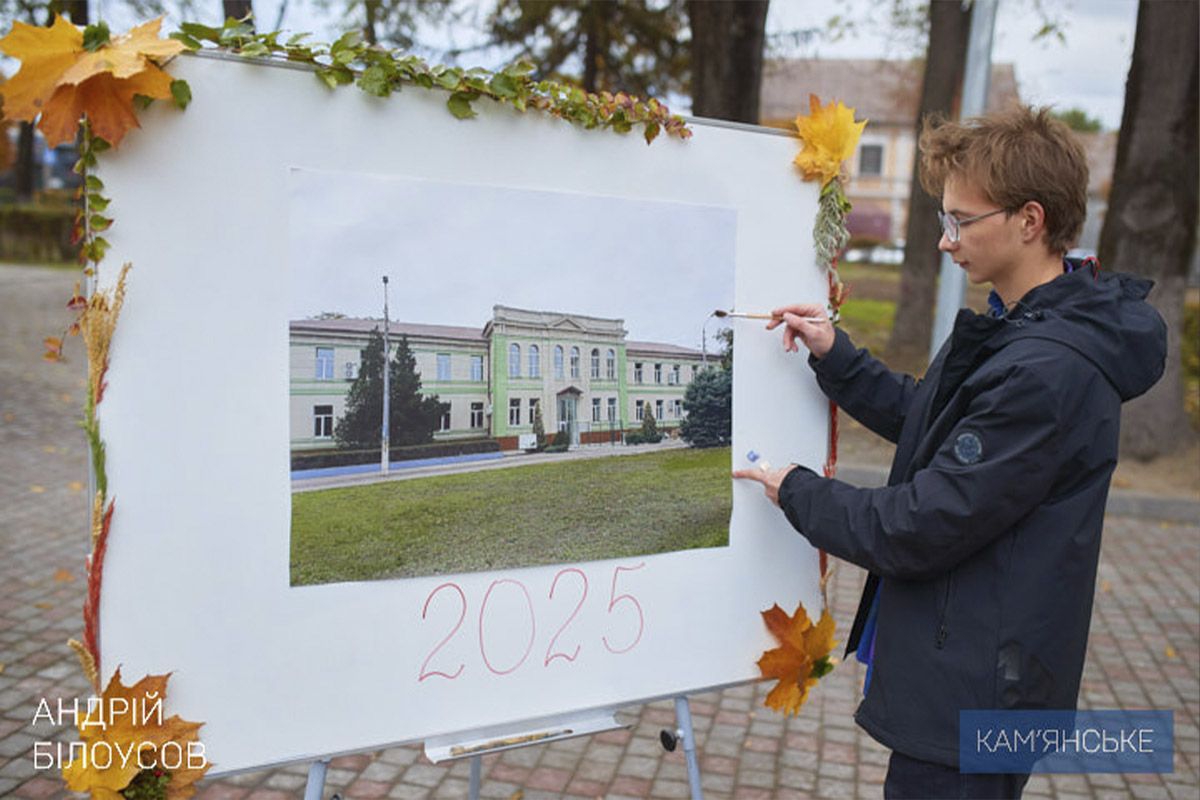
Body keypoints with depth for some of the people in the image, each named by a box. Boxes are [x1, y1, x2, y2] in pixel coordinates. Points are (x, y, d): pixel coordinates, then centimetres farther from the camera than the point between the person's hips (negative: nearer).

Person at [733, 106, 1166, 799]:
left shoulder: (1046, 372, -28)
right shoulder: (1015, 329, 5)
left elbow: (920, 529, -25)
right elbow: (927, 419, 16)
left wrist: (799, 492, -10)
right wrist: (834, 357, 3)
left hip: (975, 691, -10)